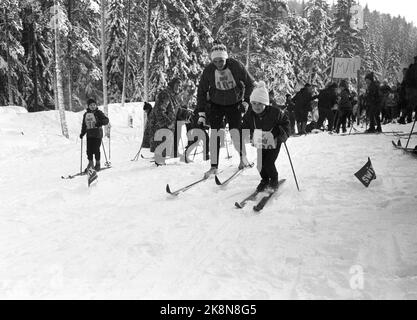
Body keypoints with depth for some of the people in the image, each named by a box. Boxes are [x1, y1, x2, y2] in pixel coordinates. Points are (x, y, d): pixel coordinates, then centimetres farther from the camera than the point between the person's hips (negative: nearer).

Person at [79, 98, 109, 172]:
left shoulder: (98, 113, -1)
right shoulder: (86, 114, 14)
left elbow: (106, 120, -10)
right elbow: (84, 125, 23)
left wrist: (100, 123, -27)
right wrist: (82, 133, 15)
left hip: (97, 134, -5)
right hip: (89, 135, 5)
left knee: (96, 149, -6)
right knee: (89, 150, 3)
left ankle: (98, 164, 11)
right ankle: (90, 164, 18)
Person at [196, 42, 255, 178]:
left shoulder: (236, 66, -18)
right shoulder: (208, 71, -14)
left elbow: (250, 83, -3)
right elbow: (201, 91, -3)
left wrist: (246, 101, -10)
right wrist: (201, 113, -7)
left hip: (234, 104, -1)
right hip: (216, 104, 1)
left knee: (234, 131, -14)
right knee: (214, 132, -10)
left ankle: (242, 156, 14)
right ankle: (214, 166, -2)